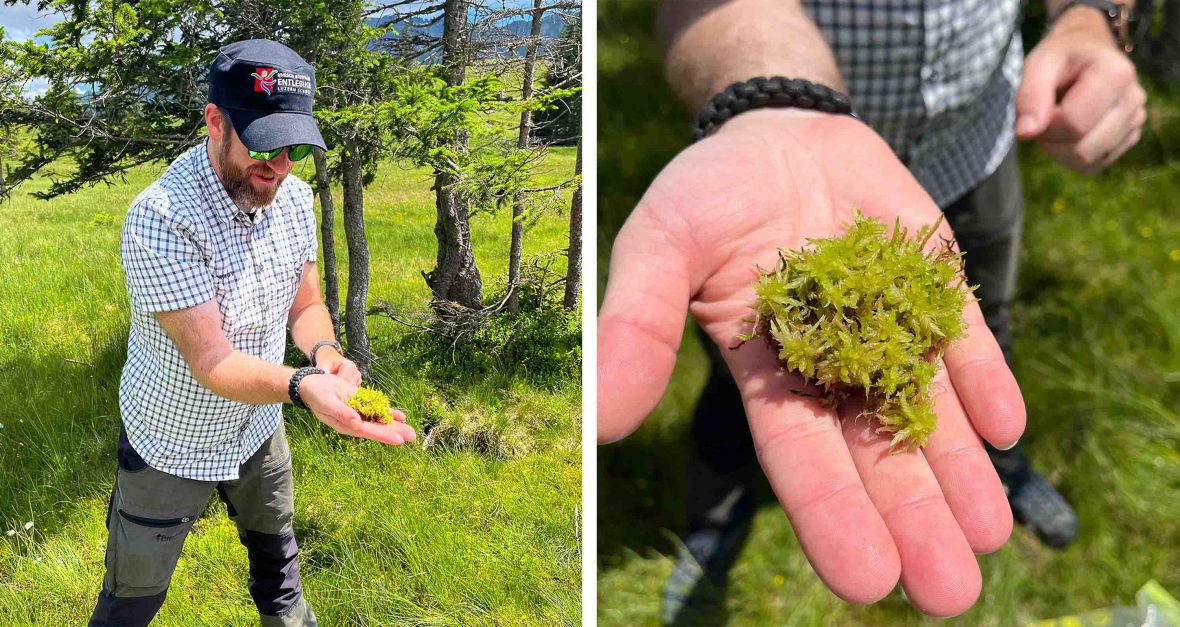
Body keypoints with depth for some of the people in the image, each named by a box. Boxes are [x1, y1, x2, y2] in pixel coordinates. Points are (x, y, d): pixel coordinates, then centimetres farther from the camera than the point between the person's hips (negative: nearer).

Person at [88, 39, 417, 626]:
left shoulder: (294, 197, -9)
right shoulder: (161, 217, -31)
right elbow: (209, 359, -34)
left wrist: (324, 353, -23)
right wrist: (303, 386, -53)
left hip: (258, 427, 6)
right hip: (173, 446, -6)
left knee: (276, 555, 27)